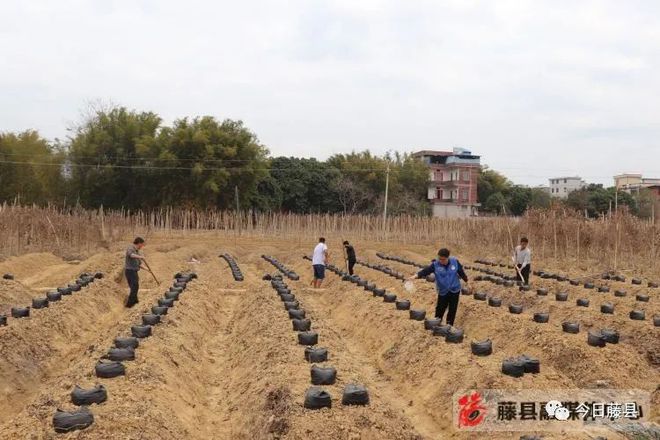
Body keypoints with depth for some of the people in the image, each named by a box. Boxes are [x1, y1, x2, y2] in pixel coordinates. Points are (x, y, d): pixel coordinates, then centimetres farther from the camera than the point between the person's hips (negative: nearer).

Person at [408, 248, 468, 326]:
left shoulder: (455, 262, -11)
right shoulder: (435, 265, -16)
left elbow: (461, 272, 4)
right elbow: (425, 270, -30)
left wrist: (467, 281, 17)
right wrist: (416, 275, -48)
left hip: (455, 290, 1)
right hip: (443, 291, -1)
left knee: (452, 310, 9)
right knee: (440, 309, 2)